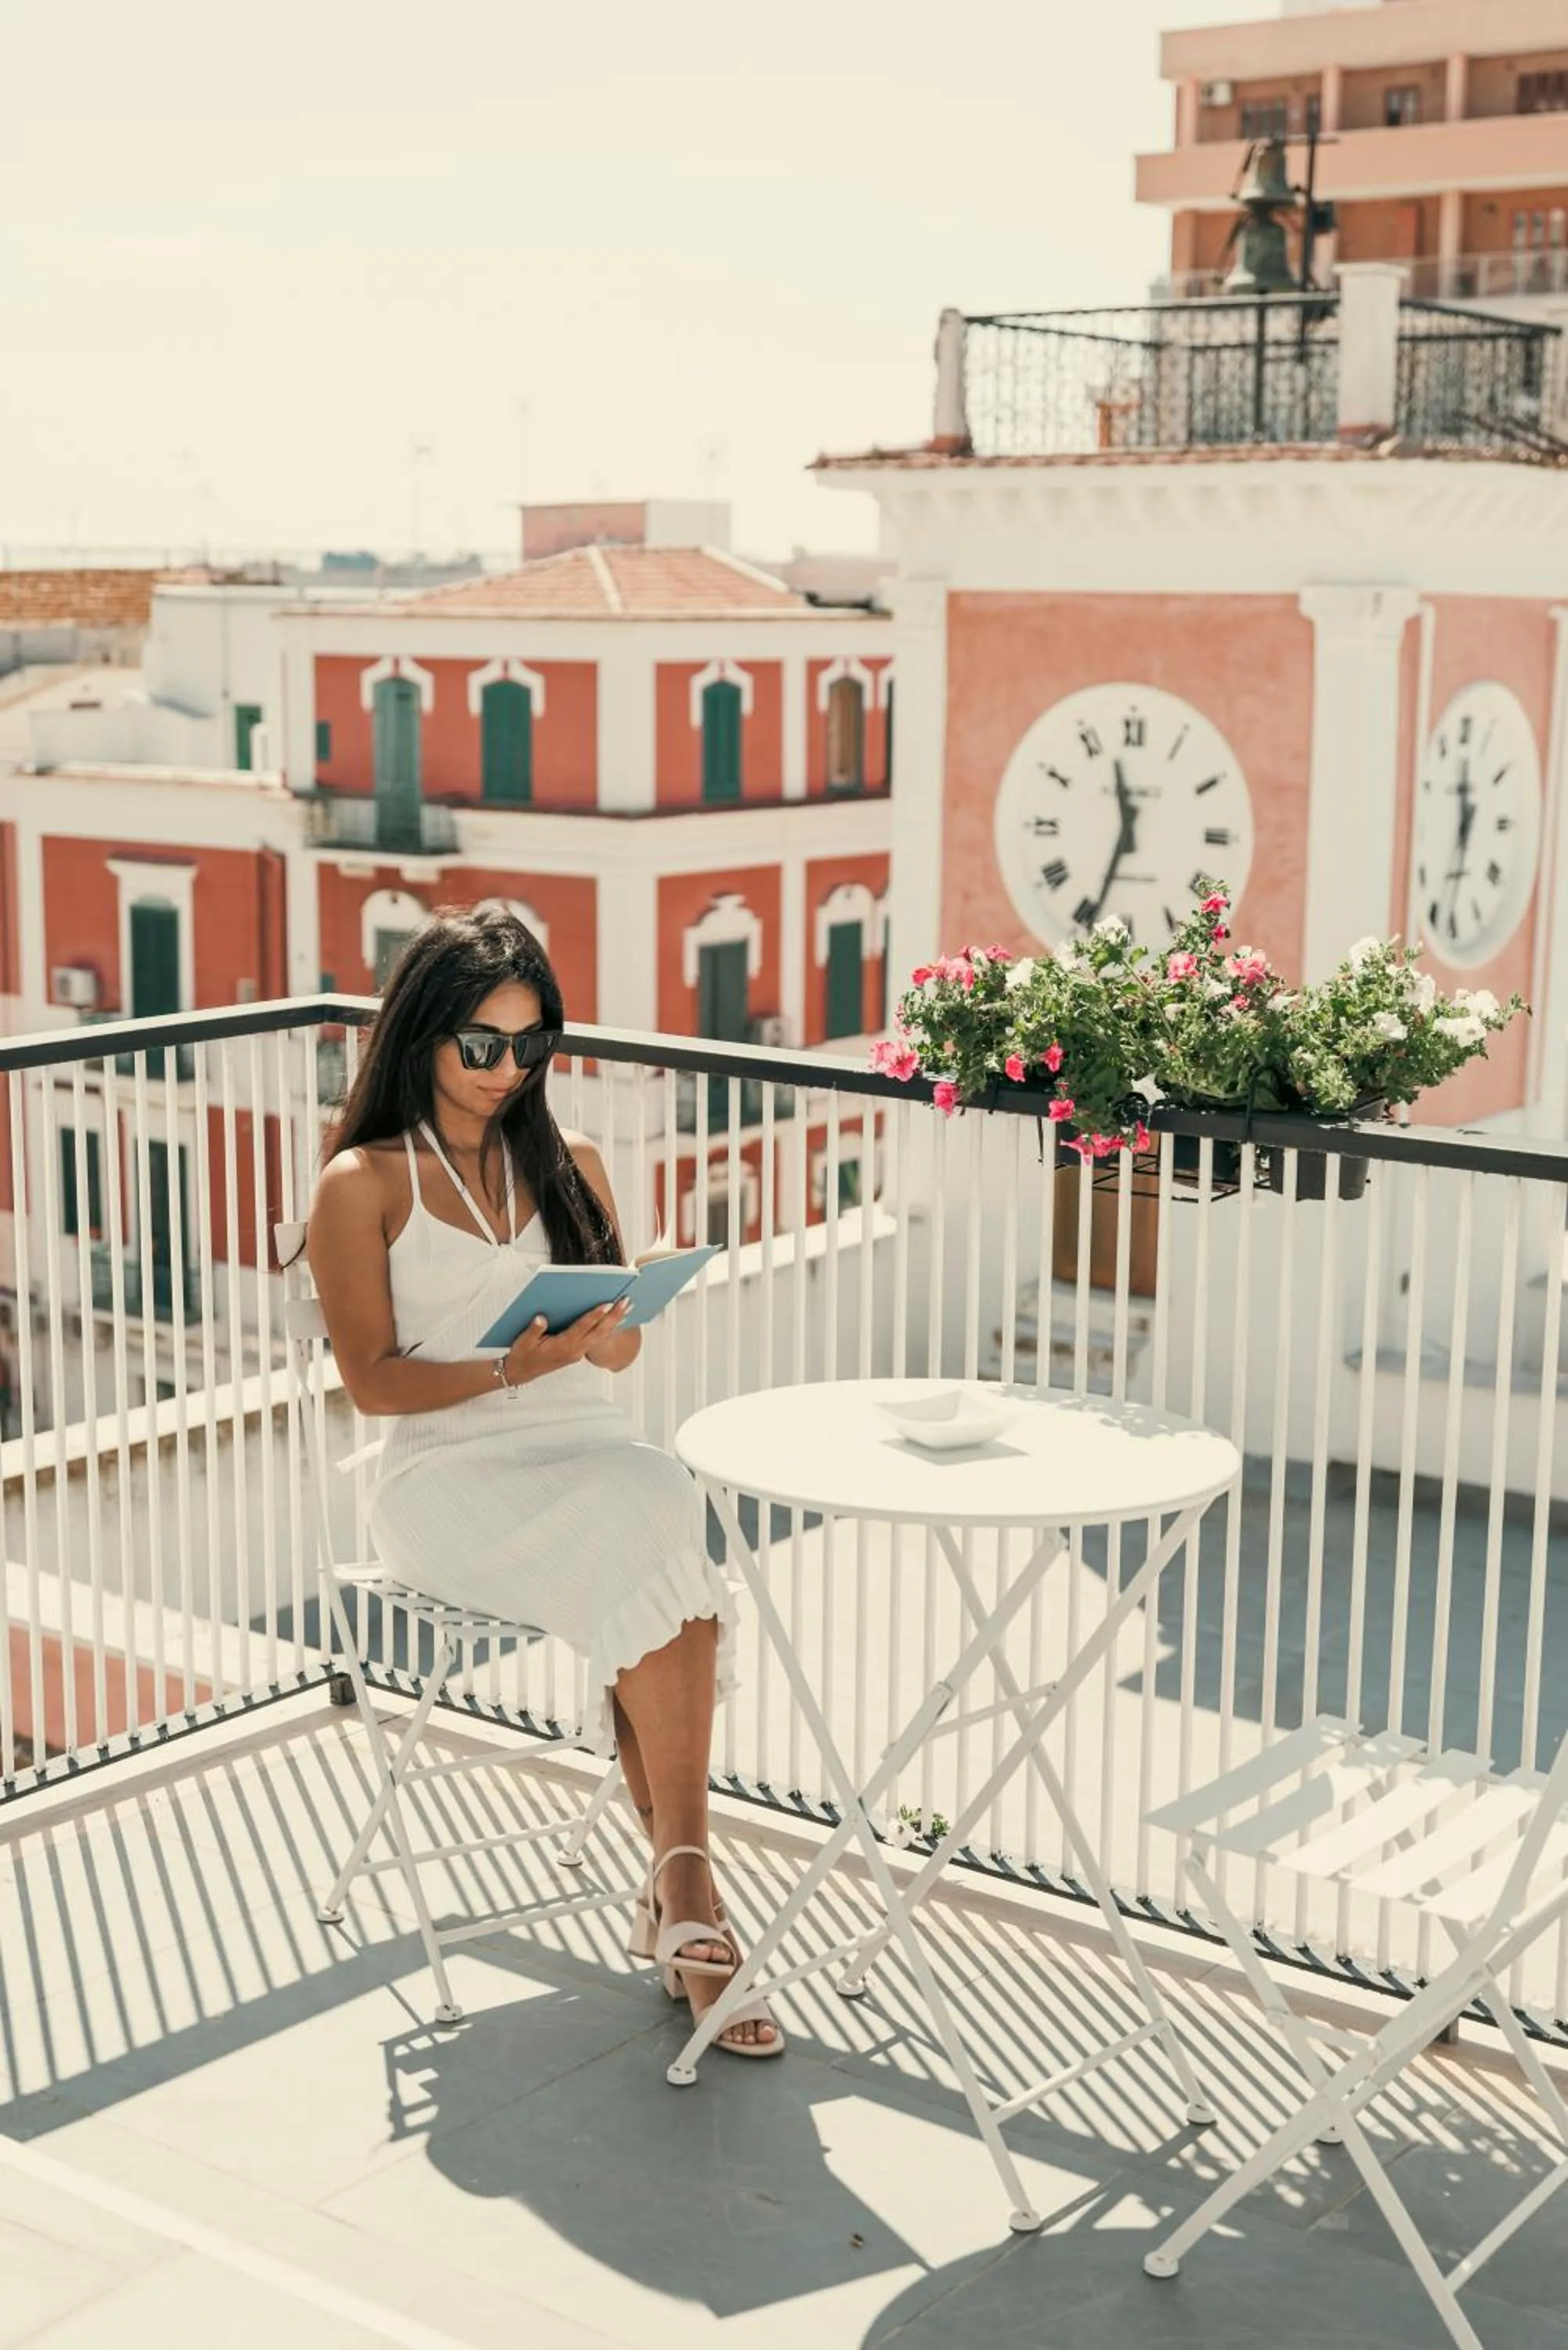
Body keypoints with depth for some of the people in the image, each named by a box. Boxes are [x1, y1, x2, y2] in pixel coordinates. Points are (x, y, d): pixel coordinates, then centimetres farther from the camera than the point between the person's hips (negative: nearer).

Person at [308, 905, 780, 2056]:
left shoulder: (572, 1164, 16)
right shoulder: (364, 1184, 3)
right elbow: (375, 1380, -3)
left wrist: (598, 1331, -8)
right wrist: (513, 1368, -18)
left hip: (591, 1446, 4)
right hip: (450, 1475, -4)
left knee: (663, 1509, -33)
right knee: (652, 1568, -32)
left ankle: (675, 1888, -30)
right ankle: (688, 1883, -26)